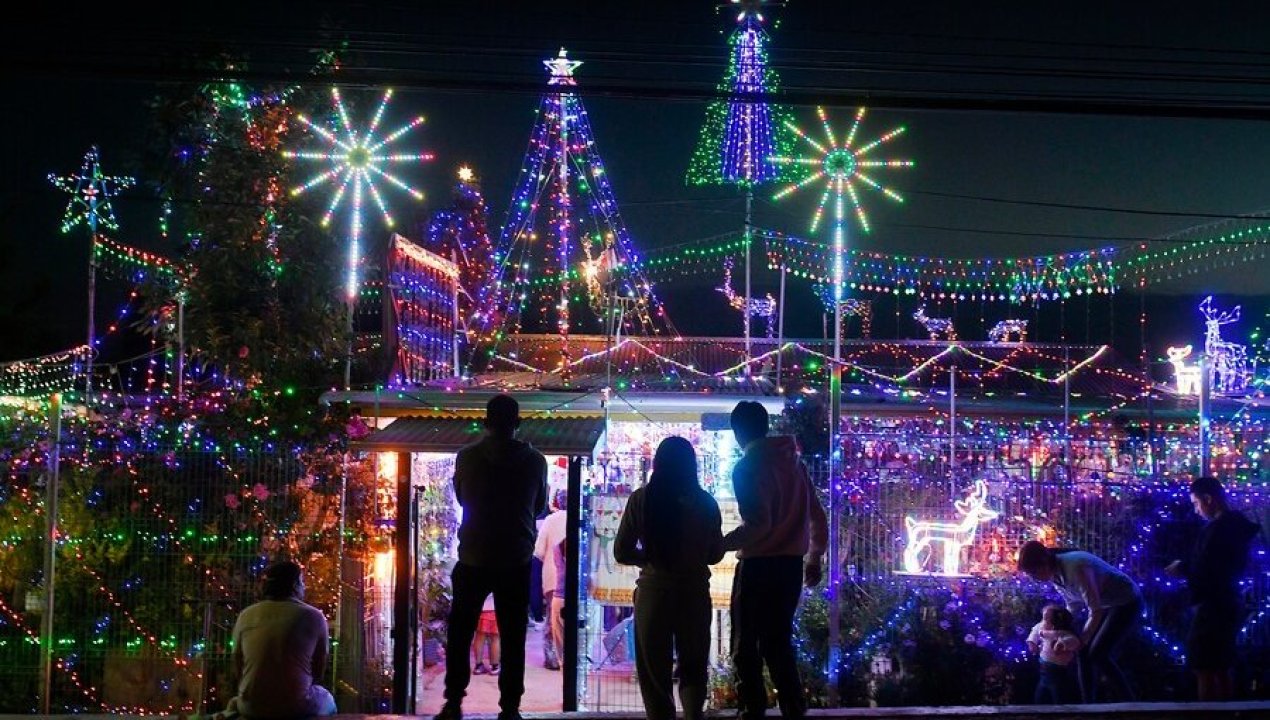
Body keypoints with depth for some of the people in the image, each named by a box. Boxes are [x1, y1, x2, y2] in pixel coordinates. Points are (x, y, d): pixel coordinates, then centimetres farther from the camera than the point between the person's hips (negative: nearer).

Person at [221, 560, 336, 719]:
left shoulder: (246, 616, 1)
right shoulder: (314, 617, -4)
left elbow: (238, 669, 9)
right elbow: (319, 670, 3)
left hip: (251, 707, 2)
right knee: (327, 700, 31)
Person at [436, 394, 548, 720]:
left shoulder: (467, 457, -6)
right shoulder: (535, 461, -6)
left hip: (473, 559, 0)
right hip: (517, 561, 0)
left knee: (459, 634, 12)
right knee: (513, 638, 8)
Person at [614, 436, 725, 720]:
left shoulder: (640, 500, -8)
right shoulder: (705, 502, -5)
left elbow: (622, 553, -3)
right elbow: (715, 554, 6)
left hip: (652, 593, -1)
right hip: (695, 593, 1)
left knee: (654, 671, 11)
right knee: (693, 667, 15)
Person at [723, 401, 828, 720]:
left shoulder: (747, 467, -10)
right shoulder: (793, 461, 11)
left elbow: (759, 524, -21)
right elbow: (817, 516, 14)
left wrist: (721, 544, -11)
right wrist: (814, 557, 24)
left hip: (760, 566, -7)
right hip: (792, 564, 7)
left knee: (747, 647, 3)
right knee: (778, 643, 15)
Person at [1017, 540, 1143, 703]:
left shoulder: (1075, 568, -33)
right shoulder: (1055, 574, -6)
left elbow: (1096, 610, -27)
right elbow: (1073, 606, 10)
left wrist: (1081, 640, -18)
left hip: (1127, 603, -8)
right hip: (1105, 605, 9)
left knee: (1098, 654, -15)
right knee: (1084, 653, 1)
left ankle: (1129, 703, -5)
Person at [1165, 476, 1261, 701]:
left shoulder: (1216, 529, -19)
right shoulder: (1237, 526, 10)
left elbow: (1203, 571, -21)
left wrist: (1182, 568, -2)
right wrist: (1186, 567, 10)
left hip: (1213, 608, -10)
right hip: (1229, 604, 10)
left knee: (1205, 671, -5)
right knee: (1222, 669, 16)